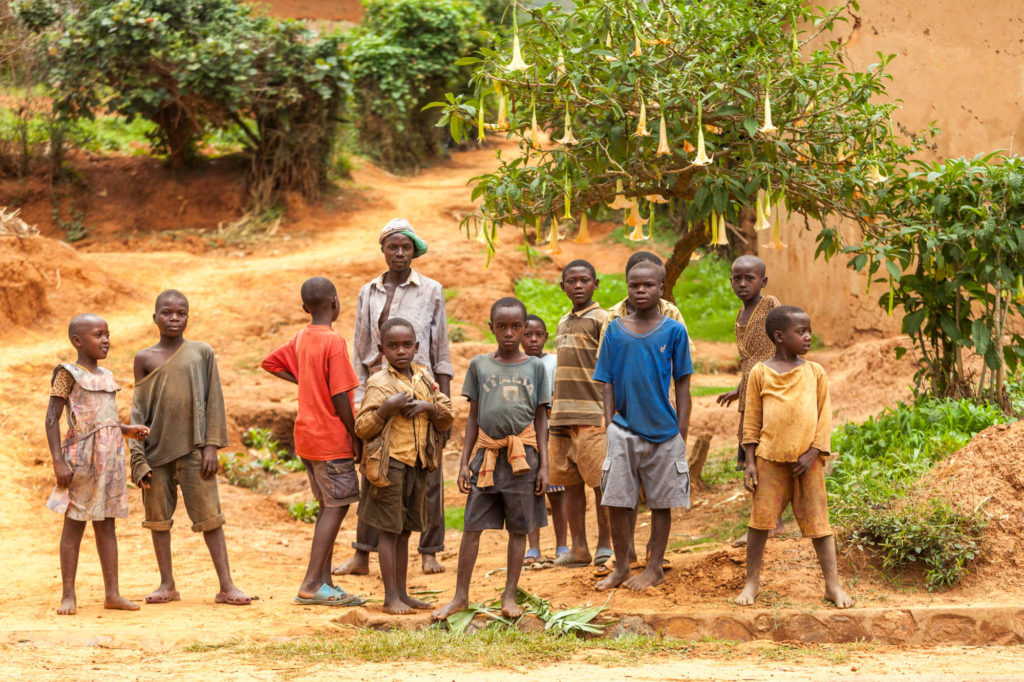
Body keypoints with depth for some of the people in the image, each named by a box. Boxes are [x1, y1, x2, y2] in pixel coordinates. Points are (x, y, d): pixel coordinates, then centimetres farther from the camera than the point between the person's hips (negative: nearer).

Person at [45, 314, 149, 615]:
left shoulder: (106, 376, 14)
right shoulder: (68, 374, -6)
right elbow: (52, 418, -10)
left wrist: (127, 430, 4)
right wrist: (58, 461, -18)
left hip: (109, 457, 6)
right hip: (81, 457, -6)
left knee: (106, 525, 8)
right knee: (74, 524, -1)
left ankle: (112, 593, 9)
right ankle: (69, 595, 3)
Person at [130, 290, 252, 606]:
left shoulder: (202, 353, 4)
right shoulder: (145, 359, 6)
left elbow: (214, 401, 4)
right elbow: (138, 411, 5)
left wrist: (211, 446, -4)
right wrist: (137, 459, -1)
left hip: (192, 447, -1)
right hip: (156, 449, 1)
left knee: (209, 516, -3)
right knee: (158, 516, 5)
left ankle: (226, 585, -3)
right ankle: (167, 584, 15)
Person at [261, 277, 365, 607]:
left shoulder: (301, 339, 8)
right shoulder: (334, 341, -16)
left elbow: (271, 363, 22)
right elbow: (339, 396, -17)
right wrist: (357, 439, -10)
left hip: (308, 438, 8)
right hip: (332, 439, -8)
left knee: (328, 507, 13)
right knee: (336, 507, -6)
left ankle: (324, 581, 12)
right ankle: (311, 585, -10)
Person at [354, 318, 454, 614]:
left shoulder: (424, 378, 9)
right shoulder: (379, 383, -8)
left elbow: (447, 418, 11)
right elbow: (362, 428, -12)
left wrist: (429, 407, -8)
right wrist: (387, 407, -24)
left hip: (418, 464, 6)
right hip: (390, 464, -6)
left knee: (404, 531, 13)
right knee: (389, 531, -2)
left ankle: (402, 593, 19)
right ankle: (391, 597, 1)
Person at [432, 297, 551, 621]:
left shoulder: (535, 367, 5)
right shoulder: (479, 365, 7)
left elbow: (541, 420, 6)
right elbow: (473, 417, 10)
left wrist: (543, 465, 0)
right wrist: (465, 461, 5)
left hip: (523, 454, -1)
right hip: (486, 453, 1)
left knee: (519, 527, 3)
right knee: (473, 526, 0)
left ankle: (509, 596, 12)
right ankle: (460, 596, 8)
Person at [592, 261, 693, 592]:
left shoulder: (673, 331, -1)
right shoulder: (615, 331, 4)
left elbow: (682, 386, 1)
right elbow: (608, 385, 7)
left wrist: (681, 436, -2)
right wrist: (610, 427, -1)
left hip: (663, 431, -1)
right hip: (624, 431, 1)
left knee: (661, 502, 6)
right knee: (618, 502, 2)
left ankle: (654, 567, 18)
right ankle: (621, 566, 16)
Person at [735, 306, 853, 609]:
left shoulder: (814, 372, 6)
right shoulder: (761, 373, 3)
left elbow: (825, 416, 5)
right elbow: (752, 420, 5)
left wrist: (812, 453, -6)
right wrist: (750, 462, 1)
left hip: (807, 459, 1)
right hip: (770, 458, -1)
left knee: (817, 521, 2)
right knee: (760, 519, 1)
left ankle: (833, 584, 7)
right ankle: (752, 581, 16)